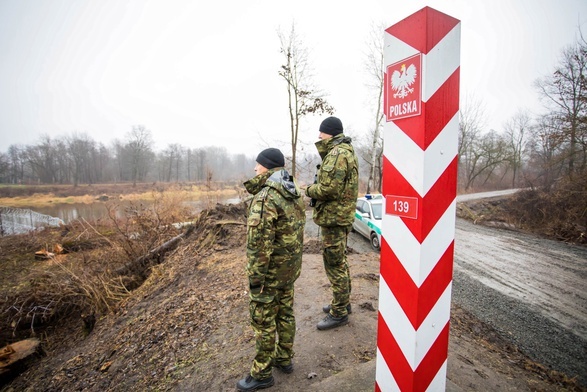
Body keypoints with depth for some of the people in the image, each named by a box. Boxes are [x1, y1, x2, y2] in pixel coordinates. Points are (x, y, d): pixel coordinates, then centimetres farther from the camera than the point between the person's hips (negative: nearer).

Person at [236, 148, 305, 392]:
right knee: (285, 313, 21)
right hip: (291, 267, 9)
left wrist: (255, 276, -17)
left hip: (270, 270, -8)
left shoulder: (265, 197, -23)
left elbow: (259, 242, -25)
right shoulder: (296, 194, 5)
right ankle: (284, 359, 39)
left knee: (263, 320, 7)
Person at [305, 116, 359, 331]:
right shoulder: (346, 151, 16)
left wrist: (309, 190, -8)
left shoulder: (337, 154, -18)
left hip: (333, 217, -11)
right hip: (342, 215, 11)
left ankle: (339, 313, 13)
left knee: (335, 265, -1)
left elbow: (329, 189, -25)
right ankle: (343, 302, 36)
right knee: (339, 261, 20)